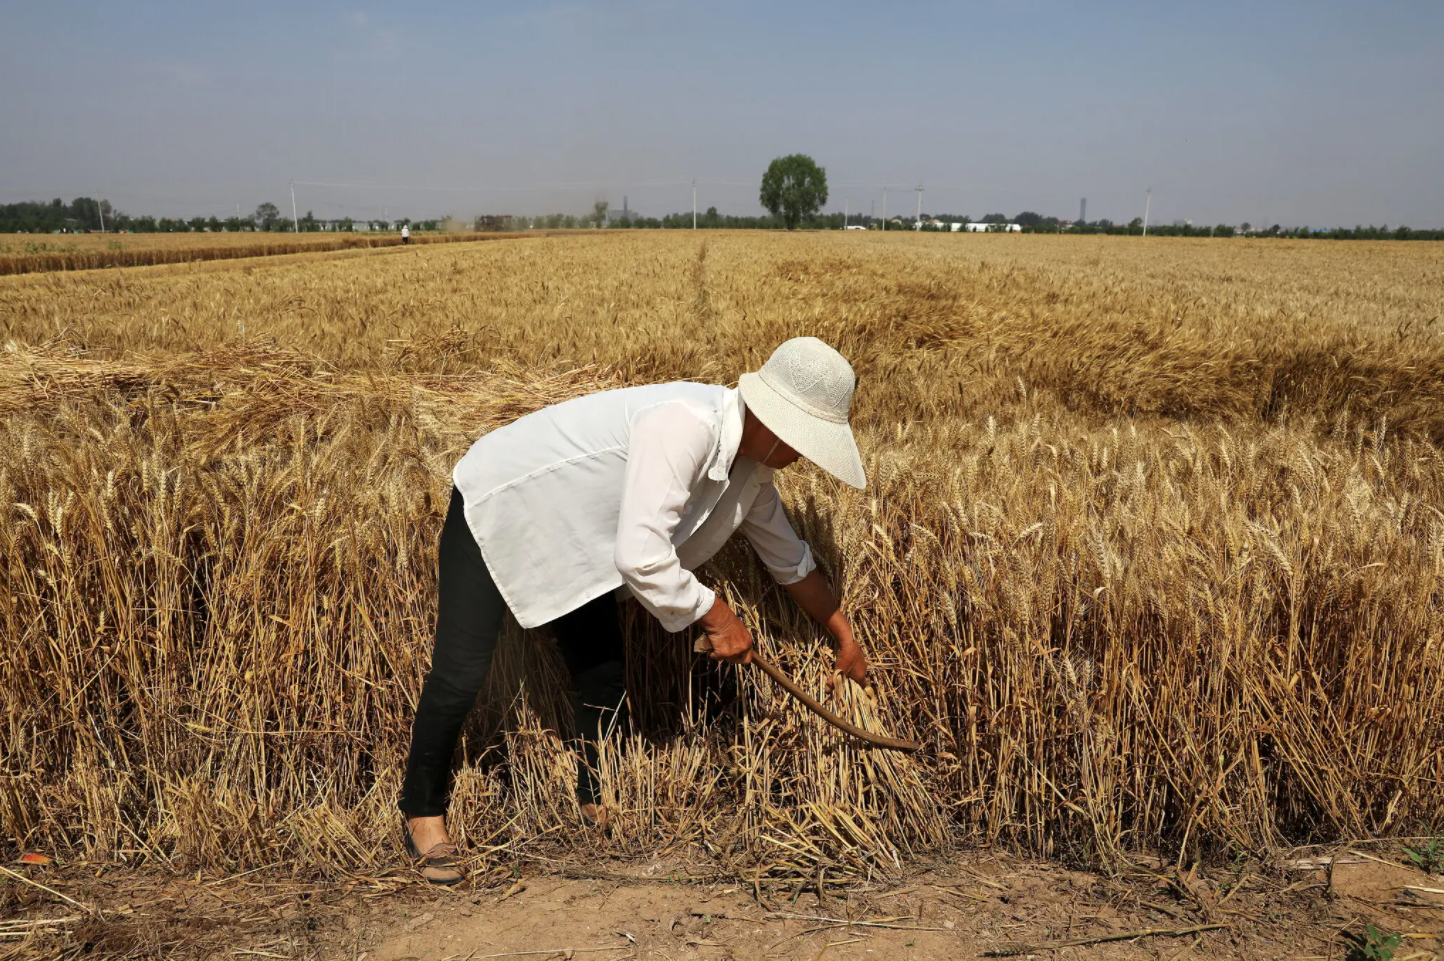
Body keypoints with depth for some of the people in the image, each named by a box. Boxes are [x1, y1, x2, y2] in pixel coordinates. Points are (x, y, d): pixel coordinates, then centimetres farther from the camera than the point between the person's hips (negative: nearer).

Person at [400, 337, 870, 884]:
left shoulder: (751, 470, -7)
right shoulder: (683, 427, -37)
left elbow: (791, 561, 9)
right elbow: (641, 557, -41)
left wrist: (845, 639, 14)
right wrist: (716, 616, -27)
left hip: (572, 535, 8)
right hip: (495, 507, -8)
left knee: (602, 674, 9)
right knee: (460, 675, -10)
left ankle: (598, 802, 31)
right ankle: (422, 812, 13)